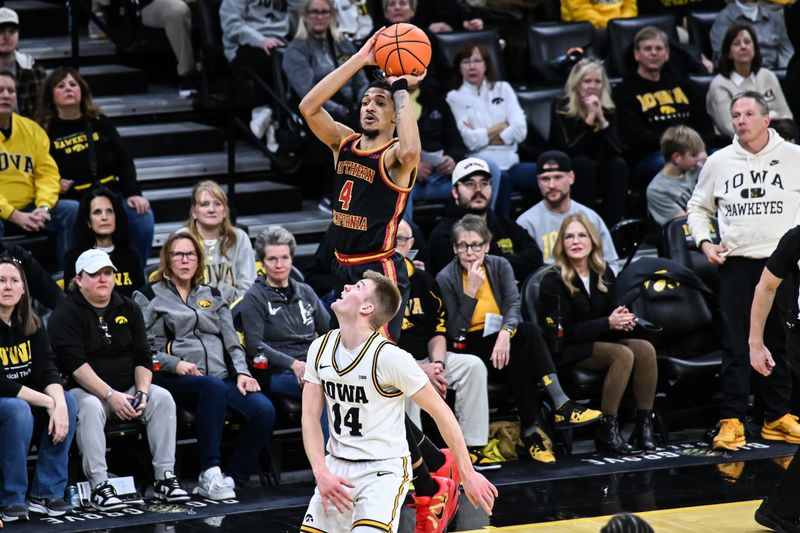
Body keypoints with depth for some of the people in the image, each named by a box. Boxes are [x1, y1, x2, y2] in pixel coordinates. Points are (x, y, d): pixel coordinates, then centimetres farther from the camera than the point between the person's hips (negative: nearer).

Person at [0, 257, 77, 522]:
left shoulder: (32, 324, 2)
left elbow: (47, 369, -7)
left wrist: (59, 402, -27)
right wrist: (48, 403, -25)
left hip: (26, 400, 7)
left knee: (67, 402, -17)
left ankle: (46, 493, -14)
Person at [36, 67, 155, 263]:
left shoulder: (100, 123, 15)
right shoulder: (45, 132, 6)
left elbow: (124, 161, 10)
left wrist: (133, 193, -5)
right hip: (71, 203, -3)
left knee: (143, 217, -23)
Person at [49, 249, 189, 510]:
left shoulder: (128, 308, 11)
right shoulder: (66, 313, -6)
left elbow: (143, 358, 7)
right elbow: (75, 363, -17)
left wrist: (142, 392, -12)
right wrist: (110, 396, -26)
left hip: (128, 389, 5)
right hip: (84, 390, -5)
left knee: (162, 398, -21)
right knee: (90, 408, -37)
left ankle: (165, 478, -20)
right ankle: (99, 486, -37)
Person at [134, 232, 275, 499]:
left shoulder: (212, 296, 27)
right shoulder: (149, 296, 13)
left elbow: (232, 341, 20)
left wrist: (241, 372, 2)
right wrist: (174, 364, -11)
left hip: (222, 377, 4)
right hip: (176, 381, -4)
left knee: (264, 410, -26)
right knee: (214, 387, -40)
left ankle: (230, 480, -20)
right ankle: (209, 474, -38)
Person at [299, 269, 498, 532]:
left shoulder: (390, 356, -18)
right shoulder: (320, 348, -1)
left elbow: (441, 412, -11)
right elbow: (310, 417, 1)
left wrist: (468, 475, -10)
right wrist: (321, 473, -14)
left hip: (383, 470, -6)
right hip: (337, 468, 6)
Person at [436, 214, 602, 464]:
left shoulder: (500, 266, 6)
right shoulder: (446, 279, -5)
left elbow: (513, 303, -11)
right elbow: (454, 331, -12)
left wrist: (505, 333, -31)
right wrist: (471, 291, -19)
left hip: (501, 338, 4)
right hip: (471, 346, -4)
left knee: (528, 330, -31)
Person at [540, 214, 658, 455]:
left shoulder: (604, 274, 9)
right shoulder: (553, 281, -10)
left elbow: (612, 311, 15)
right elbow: (564, 331, -16)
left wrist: (623, 320, -11)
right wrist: (608, 323, -24)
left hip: (601, 340, 6)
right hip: (567, 351, -6)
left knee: (645, 349, -22)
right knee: (623, 354, -31)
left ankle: (644, 424, -22)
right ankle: (607, 431, -30)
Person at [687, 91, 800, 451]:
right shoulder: (718, 162, 7)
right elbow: (698, 207, 18)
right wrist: (704, 242, 3)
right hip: (735, 262, 1)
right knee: (735, 344, -3)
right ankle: (732, 420, -2)